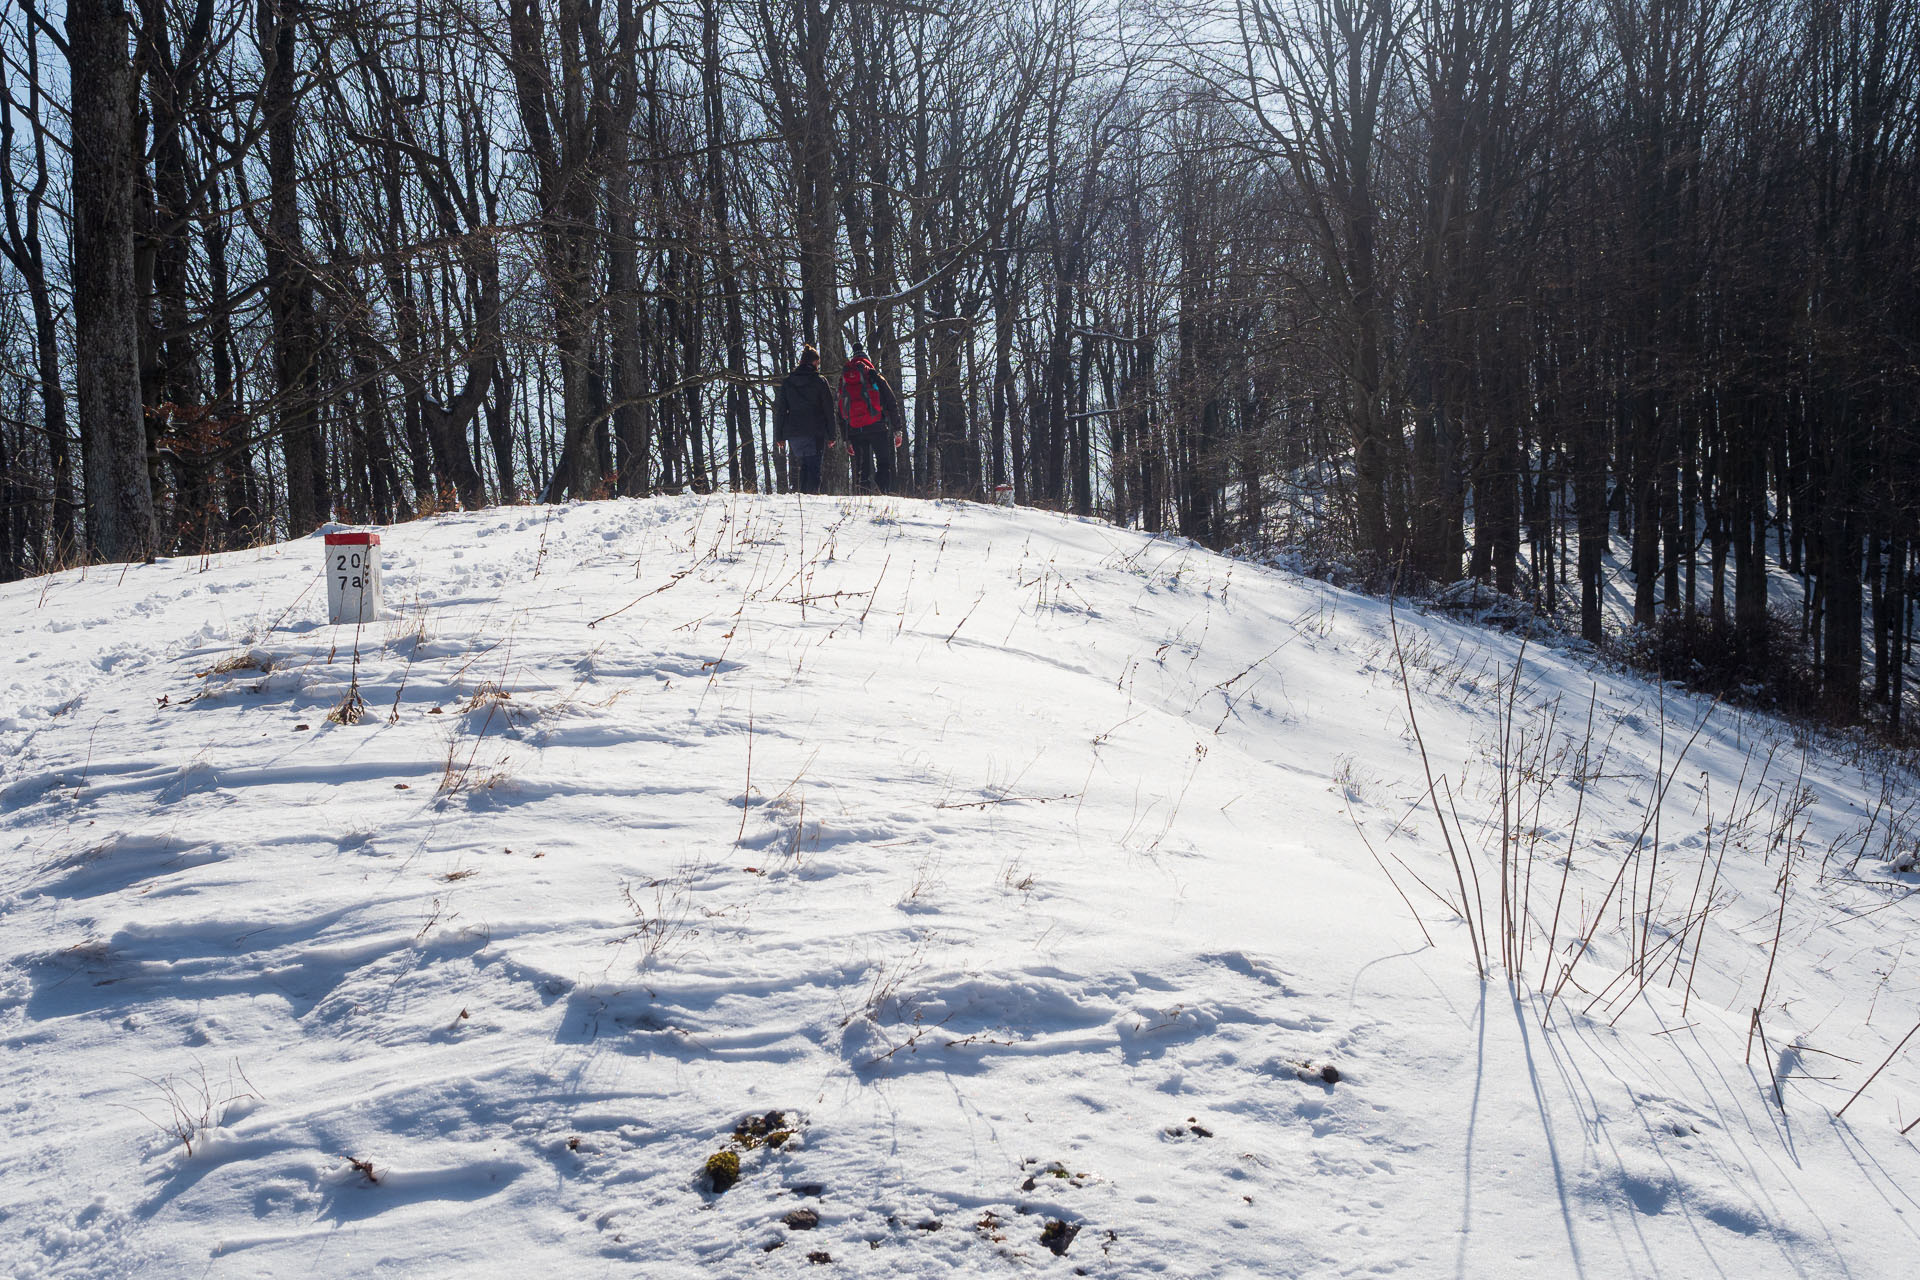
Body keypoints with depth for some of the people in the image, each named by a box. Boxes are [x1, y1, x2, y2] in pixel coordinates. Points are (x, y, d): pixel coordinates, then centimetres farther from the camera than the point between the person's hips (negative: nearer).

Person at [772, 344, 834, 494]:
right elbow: (829, 410, 0)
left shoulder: (787, 381, 8)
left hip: (793, 432, 3)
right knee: (813, 467, -4)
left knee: (802, 466, 15)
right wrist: (831, 435, 5)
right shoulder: (820, 381, -1)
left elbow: (780, 410, 7)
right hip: (815, 433, -3)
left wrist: (779, 436, 10)